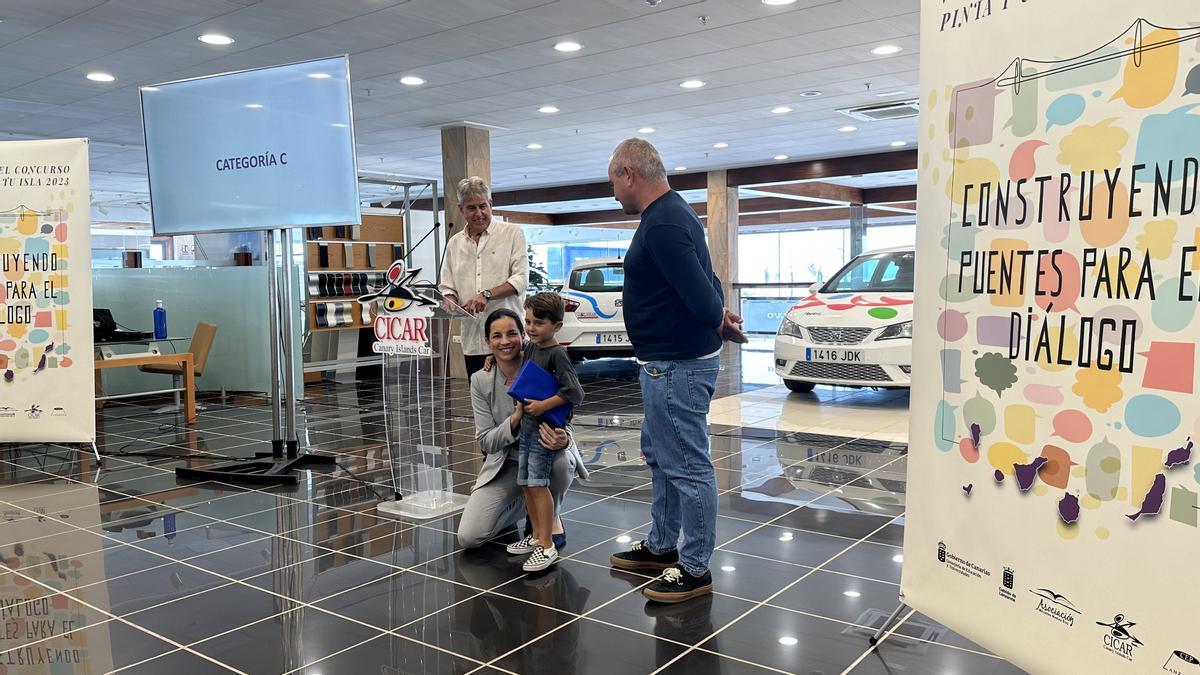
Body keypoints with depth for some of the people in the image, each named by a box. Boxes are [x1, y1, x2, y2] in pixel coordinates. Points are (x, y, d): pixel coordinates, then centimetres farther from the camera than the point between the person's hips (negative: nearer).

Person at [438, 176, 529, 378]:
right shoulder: (454, 243, 17)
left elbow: (521, 278, -5)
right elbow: (446, 287, 18)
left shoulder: (512, 233, 4)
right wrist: (451, 304, -6)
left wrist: (487, 295, -17)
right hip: (472, 341, 4)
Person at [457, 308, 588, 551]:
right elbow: (485, 442, -11)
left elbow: (564, 422, -14)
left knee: (562, 459, -39)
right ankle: (522, 504, 15)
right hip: (505, 465, 2)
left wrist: (563, 439, -40)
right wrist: (515, 419, -31)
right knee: (468, 537, -16)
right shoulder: (481, 381, -10)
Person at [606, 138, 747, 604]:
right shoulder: (670, 215, 14)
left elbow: (702, 294, -27)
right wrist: (719, 316, 2)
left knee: (687, 465, -1)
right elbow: (706, 287, 17)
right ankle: (661, 547, 35)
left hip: (677, 366, -11)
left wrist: (717, 322, -8)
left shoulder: (663, 225, -21)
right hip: (668, 362, 11)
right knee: (660, 457, 21)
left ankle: (695, 569, 11)